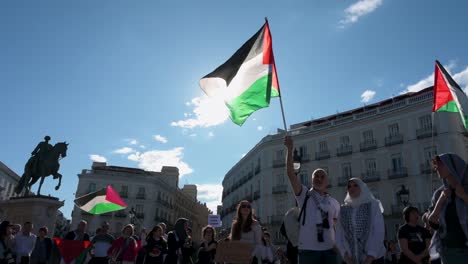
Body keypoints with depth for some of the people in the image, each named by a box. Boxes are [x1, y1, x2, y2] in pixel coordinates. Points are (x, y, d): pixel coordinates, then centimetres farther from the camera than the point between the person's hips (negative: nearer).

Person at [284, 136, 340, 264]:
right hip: (308, 249, -3)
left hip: (329, 249, 3)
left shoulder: (334, 203, 11)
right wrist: (289, 149, -18)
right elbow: (290, 173, -11)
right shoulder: (304, 194, 1)